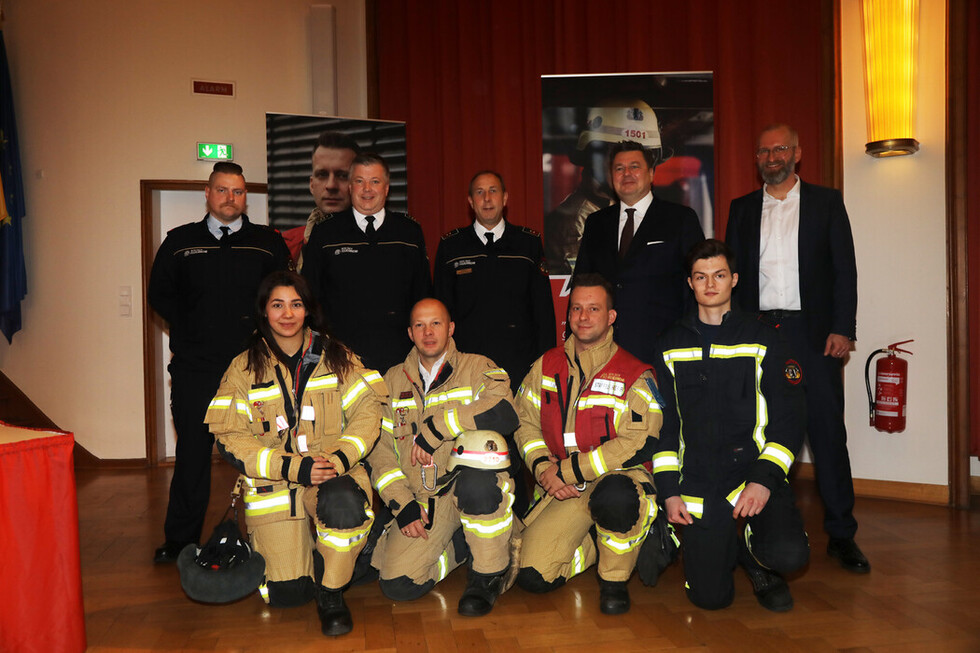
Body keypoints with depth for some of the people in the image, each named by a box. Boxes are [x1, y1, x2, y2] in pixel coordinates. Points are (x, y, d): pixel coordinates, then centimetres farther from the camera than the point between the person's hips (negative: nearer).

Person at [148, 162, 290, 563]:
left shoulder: (268, 244, 6)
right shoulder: (180, 242, 9)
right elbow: (159, 293, 16)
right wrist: (190, 331, 8)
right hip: (195, 366, 1)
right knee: (192, 452, 6)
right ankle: (180, 541, 20)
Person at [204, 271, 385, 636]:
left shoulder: (335, 357, 5)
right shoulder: (243, 368, 3)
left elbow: (366, 413, 0)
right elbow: (230, 439, -4)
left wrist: (340, 458, -19)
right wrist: (293, 467, -16)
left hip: (334, 471, 0)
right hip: (273, 484, 0)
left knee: (345, 504, -36)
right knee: (286, 596, -3)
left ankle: (331, 592, -9)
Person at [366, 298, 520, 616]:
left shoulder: (477, 368, 2)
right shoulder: (394, 380, 14)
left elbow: (504, 411, -20)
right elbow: (380, 449, 10)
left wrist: (433, 429, -19)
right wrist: (402, 504, -3)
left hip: (473, 486, -3)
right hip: (423, 500, 3)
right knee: (397, 586, -16)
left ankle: (488, 572, -16)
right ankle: (464, 543, 14)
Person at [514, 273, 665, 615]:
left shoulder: (635, 375, -4)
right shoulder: (546, 367, 10)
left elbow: (640, 445, -13)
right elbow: (526, 424, 12)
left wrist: (568, 470, -16)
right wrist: (543, 469, -8)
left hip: (620, 476, -3)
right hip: (564, 488, 4)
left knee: (614, 496, -41)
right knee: (533, 575, -12)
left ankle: (614, 577, -9)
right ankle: (600, 542, 17)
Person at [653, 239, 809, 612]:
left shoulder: (761, 338, 4)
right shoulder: (671, 345, 10)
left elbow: (788, 417, 0)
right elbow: (663, 423, 11)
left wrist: (764, 479, -14)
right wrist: (668, 490, 1)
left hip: (755, 474, -1)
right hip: (698, 486, 1)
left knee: (789, 555, -27)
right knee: (709, 596, -5)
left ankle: (760, 558, 10)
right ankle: (733, 548, 28)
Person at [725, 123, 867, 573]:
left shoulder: (826, 202, 8)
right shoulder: (742, 209, 13)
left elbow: (844, 269, 3)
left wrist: (842, 329, -6)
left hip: (812, 331, -1)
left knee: (827, 430, -2)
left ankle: (841, 534, 8)